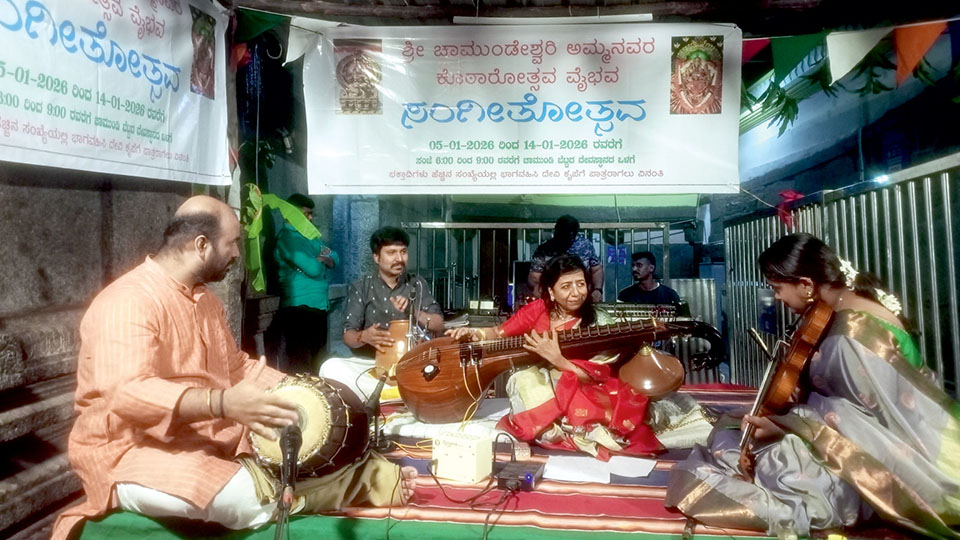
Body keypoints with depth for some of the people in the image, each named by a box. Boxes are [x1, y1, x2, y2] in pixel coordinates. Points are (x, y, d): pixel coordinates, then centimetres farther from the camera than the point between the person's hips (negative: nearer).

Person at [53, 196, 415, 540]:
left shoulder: (204, 298, 11)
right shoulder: (128, 303, -20)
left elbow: (236, 367, 18)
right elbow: (128, 396, -33)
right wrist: (221, 404, -47)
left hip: (206, 434, 9)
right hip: (132, 450, -9)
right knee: (244, 497, -32)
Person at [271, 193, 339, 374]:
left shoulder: (308, 235, 17)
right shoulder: (289, 237, -11)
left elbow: (334, 258, 14)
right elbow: (313, 269, -20)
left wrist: (321, 259, -7)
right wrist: (321, 261, 2)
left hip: (319, 305, 9)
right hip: (299, 308, -9)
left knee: (316, 360, 17)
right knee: (299, 366, -6)